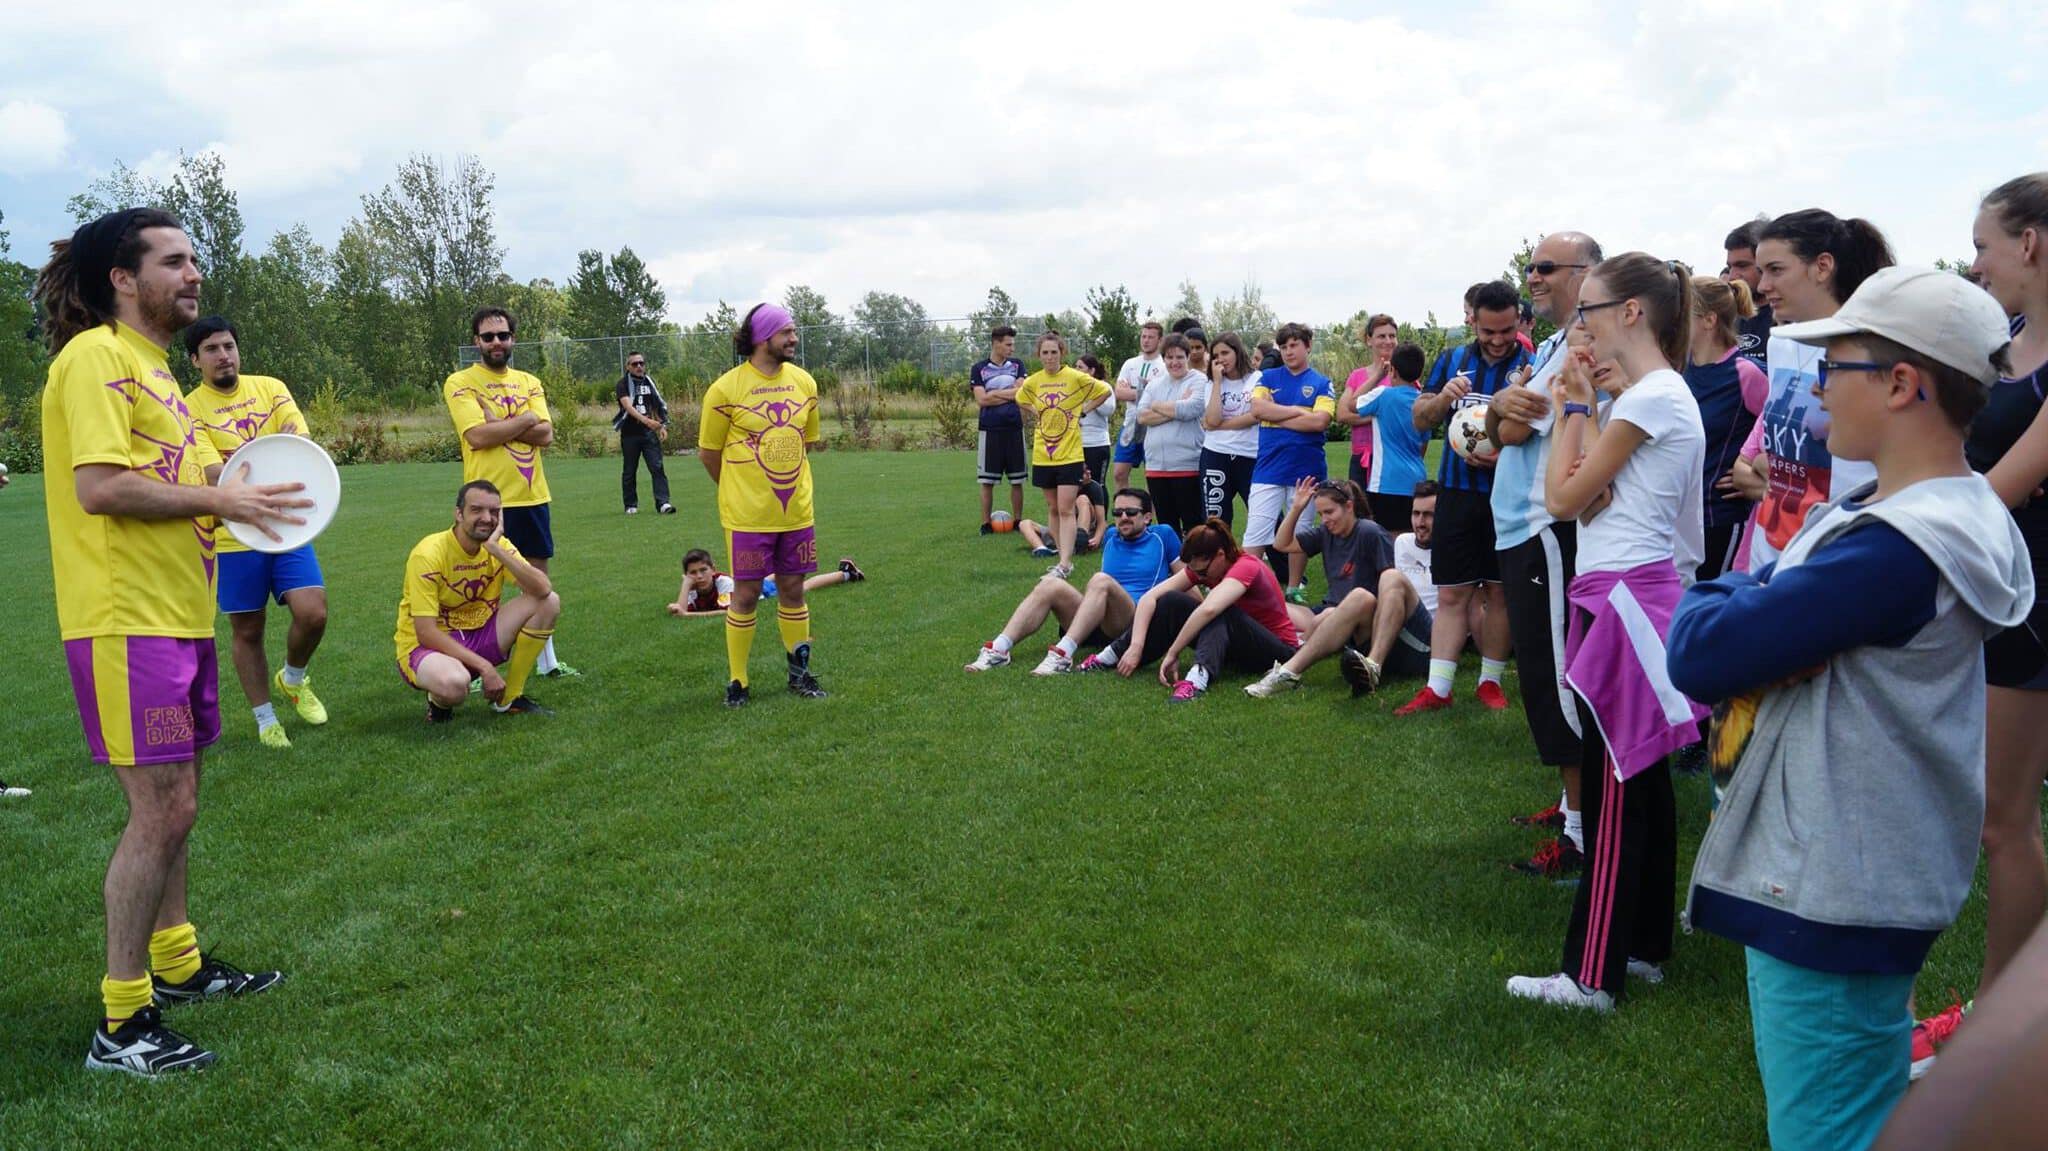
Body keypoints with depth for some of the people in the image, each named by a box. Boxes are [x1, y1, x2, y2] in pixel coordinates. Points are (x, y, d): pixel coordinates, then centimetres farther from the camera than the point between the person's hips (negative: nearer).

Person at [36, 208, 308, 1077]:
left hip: (176, 616, 10)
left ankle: (175, 964, 32)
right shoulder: (95, 357, -11)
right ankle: (121, 1024, 3)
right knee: (161, 811, -7)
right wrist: (219, 498, -14)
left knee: (173, 803, 17)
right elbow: (100, 487, -22)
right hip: (127, 622, -10)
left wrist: (234, 498, 9)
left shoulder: (150, 365, 19)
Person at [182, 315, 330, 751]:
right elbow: (214, 474, -18)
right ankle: (266, 720, 23)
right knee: (246, 632, 7)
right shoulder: (191, 410, -5)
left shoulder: (271, 388, 5)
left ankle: (294, 678, 21)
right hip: (233, 536, -2)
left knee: (313, 613, -10)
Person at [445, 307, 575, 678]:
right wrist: (526, 419, -9)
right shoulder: (460, 383, -3)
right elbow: (477, 436, -18)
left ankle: (547, 662, 23)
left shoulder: (529, 382, 11)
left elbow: (545, 434, -3)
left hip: (532, 495, 5)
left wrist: (498, 424, -14)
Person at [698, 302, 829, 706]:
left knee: (793, 590, 12)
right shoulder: (726, 388, -10)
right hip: (747, 516, -4)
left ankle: (799, 674, 24)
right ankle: (736, 681, 15)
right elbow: (707, 452, -1)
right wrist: (739, 490, 9)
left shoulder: (804, 382, 5)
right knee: (746, 593, 2)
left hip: (796, 511, 5)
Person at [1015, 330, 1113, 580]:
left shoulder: (1075, 377, -7)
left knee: (1066, 510, -10)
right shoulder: (1033, 382, 4)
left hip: (1070, 454, -5)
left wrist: (1083, 410, -3)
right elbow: (1021, 399, 25)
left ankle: (1064, 564, -11)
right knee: (1052, 508, 11)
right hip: (1042, 454, 5)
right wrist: (1037, 413, 10)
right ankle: (1064, 557, 21)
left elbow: (1105, 391, 2)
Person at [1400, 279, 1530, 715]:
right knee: (1452, 594, 4)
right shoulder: (1452, 360, 8)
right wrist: (1444, 397, -11)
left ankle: (1490, 680, 20)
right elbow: (1419, 420, 9)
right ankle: (1437, 688, 6)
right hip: (1457, 492, 3)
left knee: (1500, 593, 7)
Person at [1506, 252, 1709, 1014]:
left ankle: (1592, 974, 4)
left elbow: (1564, 497, -13)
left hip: (1624, 600, -10)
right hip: (1635, 596, 10)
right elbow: (1591, 494, 6)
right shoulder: (1657, 393, 15)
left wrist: (1575, 407, -4)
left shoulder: (1651, 396, -16)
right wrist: (1588, 406, 2)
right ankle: (1645, 947, 26)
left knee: (1613, 789, -4)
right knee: (1640, 782, 15)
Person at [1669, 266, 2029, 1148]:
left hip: (1833, 897, -10)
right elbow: (1740, 595, 9)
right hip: (1824, 871, 10)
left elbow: (1699, 653, -26)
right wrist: (1741, 606, -14)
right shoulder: (1871, 508, 7)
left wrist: (1710, 605, -4)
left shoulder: (1895, 548, -27)